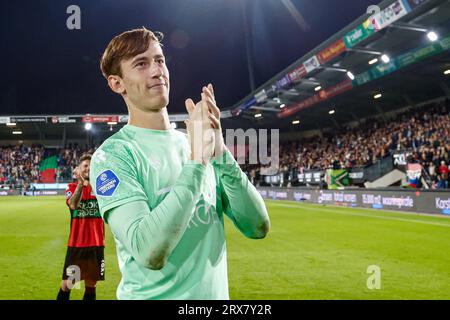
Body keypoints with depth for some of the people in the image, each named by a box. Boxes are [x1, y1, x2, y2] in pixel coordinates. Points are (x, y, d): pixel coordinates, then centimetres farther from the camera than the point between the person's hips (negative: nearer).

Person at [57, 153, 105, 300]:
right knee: (67, 285, 1)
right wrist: (80, 183, -21)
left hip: (96, 244, 1)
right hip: (76, 243, -1)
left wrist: (90, 182, -25)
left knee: (91, 286, 10)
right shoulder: (72, 187, 2)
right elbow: (73, 205, -18)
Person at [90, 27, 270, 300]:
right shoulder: (113, 155, -13)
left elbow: (258, 227, -5)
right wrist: (196, 161, -25)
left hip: (216, 293, 6)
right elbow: (150, 253, -27)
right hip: (155, 295, -5)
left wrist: (220, 153, -17)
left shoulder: (198, 144, 3)